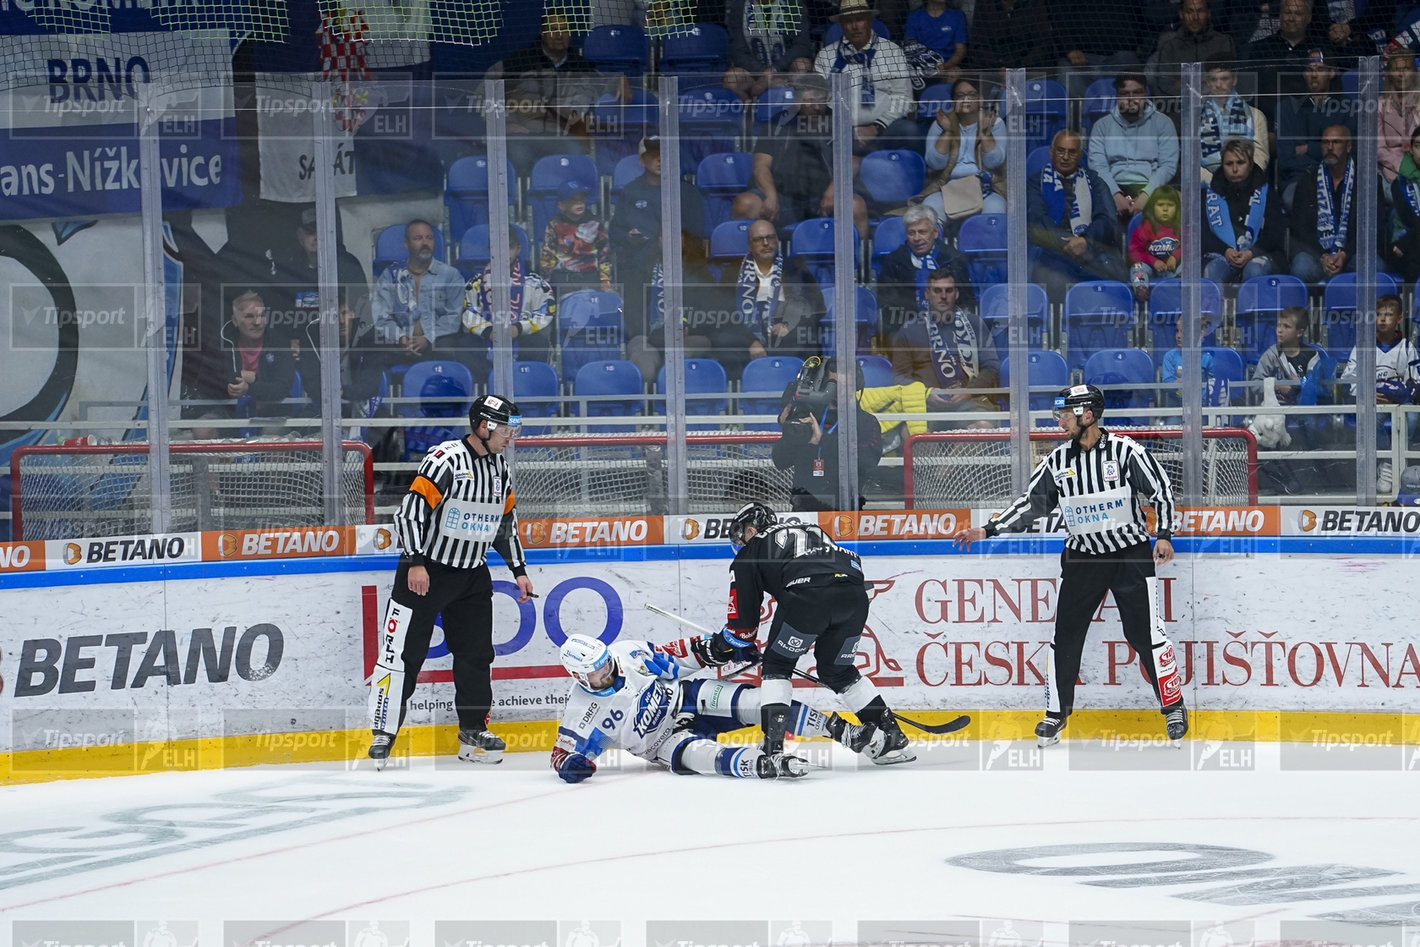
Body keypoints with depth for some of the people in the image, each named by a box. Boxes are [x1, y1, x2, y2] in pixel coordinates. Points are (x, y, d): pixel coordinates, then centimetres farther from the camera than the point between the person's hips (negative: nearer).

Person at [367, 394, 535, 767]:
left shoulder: (501, 470, 8)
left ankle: (474, 731, 19)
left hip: (472, 575, 7)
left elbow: (506, 522, 19)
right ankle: (383, 733, -3)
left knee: (476, 653, 8)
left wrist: (519, 570, 17)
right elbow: (411, 508, -21)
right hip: (425, 571, -7)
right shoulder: (445, 460, -17)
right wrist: (415, 563, -26)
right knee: (403, 652, -7)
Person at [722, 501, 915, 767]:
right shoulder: (811, 530, 41)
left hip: (808, 594, -6)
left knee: (777, 666, 13)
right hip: (855, 595, 6)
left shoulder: (752, 551, 25)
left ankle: (772, 746, -1)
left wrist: (721, 645, 42)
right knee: (837, 671, 25)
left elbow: (744, 616, 22)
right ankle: (892, 737, 22)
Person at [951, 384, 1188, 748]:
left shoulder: (1126, 451, -11)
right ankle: (1056, 712, 12)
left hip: (1131, 556, -4)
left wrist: (1164, 536, -15)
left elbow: (1161, 492, -6)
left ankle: (1173, 705, 10)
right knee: (1066, 636, 1)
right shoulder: (1058, 461, 2)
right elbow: (1030, 504, 7)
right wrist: (986, 530, 1)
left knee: (1146, 634, -5)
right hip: (1082, 558, 4)